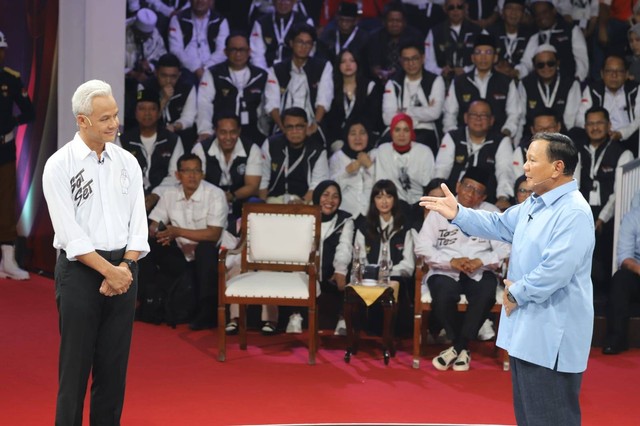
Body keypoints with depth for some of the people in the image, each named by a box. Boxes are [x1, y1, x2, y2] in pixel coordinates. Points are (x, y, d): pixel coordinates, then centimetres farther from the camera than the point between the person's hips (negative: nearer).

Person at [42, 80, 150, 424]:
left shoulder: (127, 162, 8)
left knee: (115, 366, 8)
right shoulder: (59, 165, -7)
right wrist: (108, 271, -16)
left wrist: (126, 266, -10)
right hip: (80, 269, -4)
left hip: (123, 269, 5)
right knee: (76, 365, -1)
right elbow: (70, 232, -12)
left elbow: (138, 222, 5)